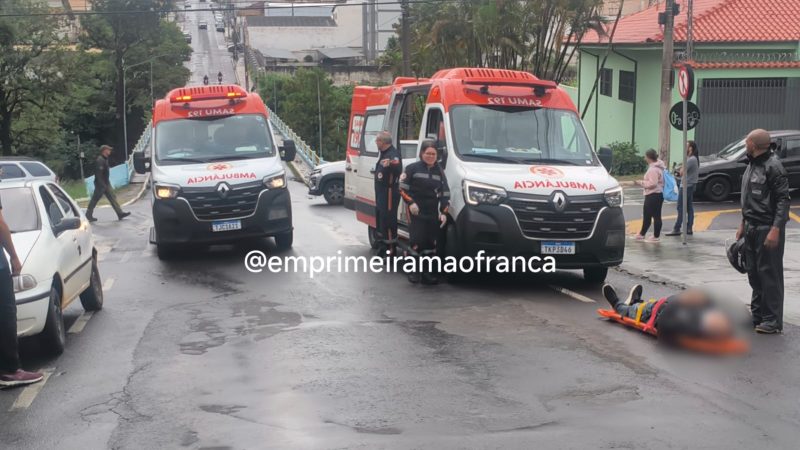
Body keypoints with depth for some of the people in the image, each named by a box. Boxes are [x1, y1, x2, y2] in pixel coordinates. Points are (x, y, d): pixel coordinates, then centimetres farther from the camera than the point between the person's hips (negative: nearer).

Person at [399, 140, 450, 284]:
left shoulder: (439, 171, 12)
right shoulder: (413, 168, -2)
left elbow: (445, 193, 12)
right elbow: (402, 188, -3)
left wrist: (444, 212, 3)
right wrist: (410, 203, -14)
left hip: (433, 213, 5)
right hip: (416, 212, -4)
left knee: (431, 242, 3)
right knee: (417, 240, -12)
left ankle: (427, 273, 10)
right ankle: (414, 271, -2)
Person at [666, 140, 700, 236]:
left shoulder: (690, 160, -18)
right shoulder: (695, 159, 14)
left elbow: (682, 172, -19)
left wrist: (682, 167, -3)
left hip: (686, 186, -10)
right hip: (691, 185, 10)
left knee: (681, 208, -8)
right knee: (689, 207, 10)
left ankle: (677, 229, -7)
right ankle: (689, 228, 13)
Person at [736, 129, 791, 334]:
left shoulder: (773, 166, -14)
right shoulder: (751, 165, 14)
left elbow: (783, 200, -16)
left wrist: (776, 229, -22)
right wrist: (743, 223, 20)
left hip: (768, 229, -9)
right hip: (751, 228, 9)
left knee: (770, 274, -5)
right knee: (754, 273, 14)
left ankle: (772, 320, 0)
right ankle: (757, 315, 24)